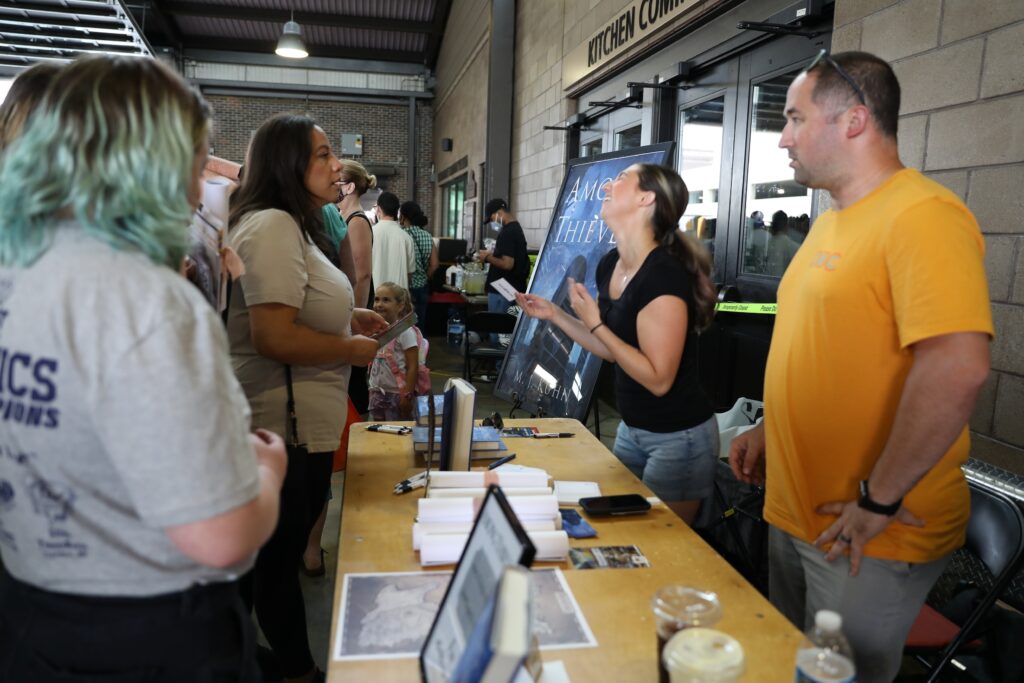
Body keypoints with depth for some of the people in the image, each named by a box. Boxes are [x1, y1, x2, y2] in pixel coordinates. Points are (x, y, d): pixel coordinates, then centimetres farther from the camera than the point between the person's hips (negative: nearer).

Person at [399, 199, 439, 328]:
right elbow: (434, 265, 4)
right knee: (419, 324, 12)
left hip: (408, 288, -6)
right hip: (423, 287, 6)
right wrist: (424, 279, 16)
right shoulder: (427, 236, 6)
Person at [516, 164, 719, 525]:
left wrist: (595, 323, -23)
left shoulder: (664, 275, -26)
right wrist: (554, 315, 4)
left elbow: (659, 379, -25)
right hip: (631, 428, 8)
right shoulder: (610, 264, 0)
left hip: (678, 438, -8)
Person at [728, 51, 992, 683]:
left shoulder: (922, 216, -20)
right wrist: (769, 428, 13)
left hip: (868, 537, -9)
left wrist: (881, 499, -23)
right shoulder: (830, 223, 11)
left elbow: (957, 367, -30)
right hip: (796, 513, 9)